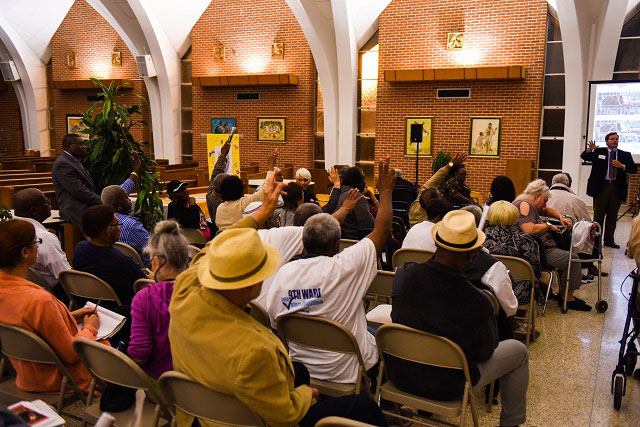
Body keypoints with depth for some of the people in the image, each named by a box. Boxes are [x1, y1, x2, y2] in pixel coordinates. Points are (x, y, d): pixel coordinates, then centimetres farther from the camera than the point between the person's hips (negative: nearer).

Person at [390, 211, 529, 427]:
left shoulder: (403, 273, -17)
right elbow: (485, 353, -10)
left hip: (399, 376, 4)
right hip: (448, 387, -4)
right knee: (519, 351, 15)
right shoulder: (478, 302, -28)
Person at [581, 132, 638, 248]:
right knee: (598, 215, 3)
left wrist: (622, 166, -14)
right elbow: (584, 157, -1)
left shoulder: (625, 155, 9)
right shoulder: (598, 152, 4)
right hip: (601, 187, -2)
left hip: (617, 188, 2)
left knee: (612, 216, 8)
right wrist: (589, 150, -21)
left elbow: (634, 169, 3)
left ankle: (609, 240, 17)